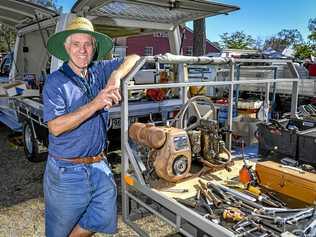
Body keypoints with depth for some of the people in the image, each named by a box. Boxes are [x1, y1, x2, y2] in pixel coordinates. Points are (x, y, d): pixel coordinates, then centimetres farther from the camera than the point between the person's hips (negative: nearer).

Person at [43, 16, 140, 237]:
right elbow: (55, 127, -21)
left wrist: (116, 76, -15)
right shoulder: (56, 81, -12)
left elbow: (133, 58, 5)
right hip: (67, 172, -4)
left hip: (99, 167, 5)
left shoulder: (99, 71, 3)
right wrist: (95, 105, -28)